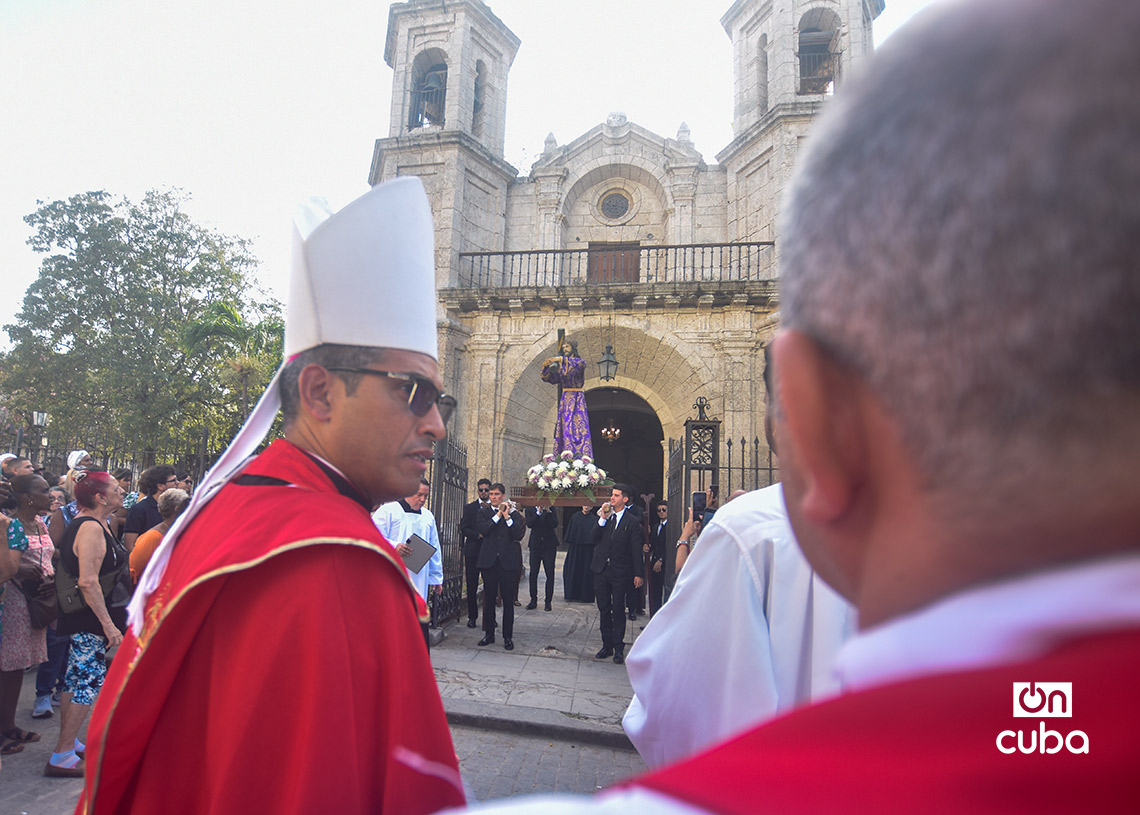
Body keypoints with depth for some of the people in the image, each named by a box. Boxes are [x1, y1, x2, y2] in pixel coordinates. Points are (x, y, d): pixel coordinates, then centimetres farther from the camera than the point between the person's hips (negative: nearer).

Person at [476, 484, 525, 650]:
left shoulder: (513, 513, 4)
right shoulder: (484, 512, 8)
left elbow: (519, 535, -8)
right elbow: (483, 530, -10)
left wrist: (507, 516, -14)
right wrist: (498, 514, -12)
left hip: (508, 561, -1)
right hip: (489, 560, 1)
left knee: (508, 600, 3)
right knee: (489, 599, 9)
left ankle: (508, 637, 12)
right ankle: (489, 634, 22)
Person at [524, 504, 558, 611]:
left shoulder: (551, 509, 3)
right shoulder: (530, 509, 4)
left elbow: (555, 524, -8)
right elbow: (529, 524, -11)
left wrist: (548, 511, -19)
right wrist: (539, 512, -20)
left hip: (549, 545, 0)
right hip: (535, 545, 1)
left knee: (550, 574, 0)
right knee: (533, 573, 2)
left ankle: (548, 602, 8)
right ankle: (533, 600, 13)